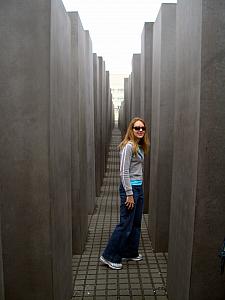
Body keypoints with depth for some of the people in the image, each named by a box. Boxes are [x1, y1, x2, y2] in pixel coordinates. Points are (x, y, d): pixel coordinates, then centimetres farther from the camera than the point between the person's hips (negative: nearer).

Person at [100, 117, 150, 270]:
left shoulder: (140, 147, 13)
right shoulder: (128, 146, -15)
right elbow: (124, 172, -19)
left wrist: (137, 191, 16)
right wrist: (129, 194, -19)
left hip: (139, 187, 9)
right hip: (130, 187, -9)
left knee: (136, 223, 17)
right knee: (125, 224, -2)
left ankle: (131, 253, 33)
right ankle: (109, 256, 11)